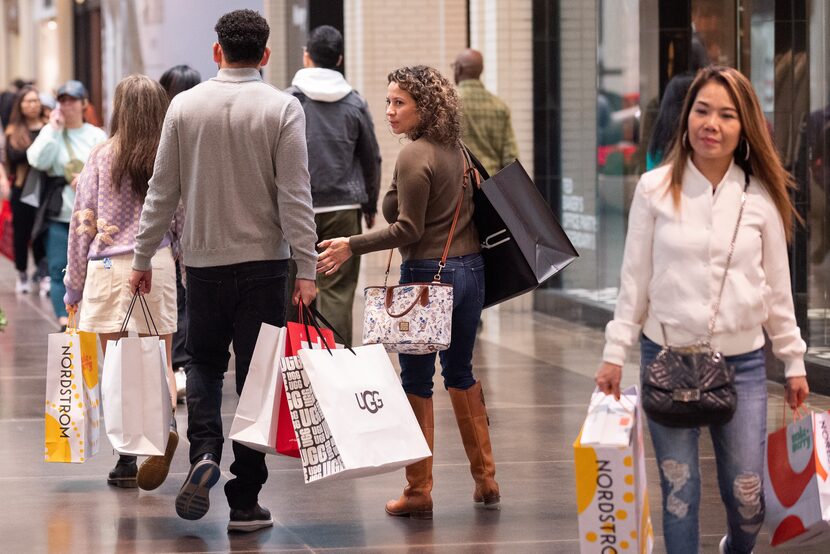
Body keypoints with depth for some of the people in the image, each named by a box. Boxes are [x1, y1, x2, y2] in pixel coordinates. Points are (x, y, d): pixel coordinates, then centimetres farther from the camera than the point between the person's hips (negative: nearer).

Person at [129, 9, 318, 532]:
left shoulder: (185, 106, 0)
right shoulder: (283, 108, -7)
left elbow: (162, 191, 3)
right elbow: (295, 195, -11)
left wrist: (143, 259, 11)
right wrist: (306, 268, -9)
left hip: (204, 259, 2)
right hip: (263, 262, -2)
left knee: (204, 362, 20)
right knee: (256, 378, 4)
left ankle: (205, 451, -7)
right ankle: (245, 501, 6)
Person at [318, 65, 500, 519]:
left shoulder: (414, 157, -15)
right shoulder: (457, 149, 9)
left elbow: (408, 229, -18)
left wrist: (352, 246, -19)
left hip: (428, 276, -8)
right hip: (470, 269, 8)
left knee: (417, 380, 1)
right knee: (460, 371, 19)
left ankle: (419, 491, 4)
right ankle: (485, 480, 21)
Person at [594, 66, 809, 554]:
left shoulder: (761, 197, 0)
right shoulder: (656, 189, -2)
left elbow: (777, 286, 7)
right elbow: (635, 279, 3)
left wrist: (794, 361, 10)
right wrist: (616, 352, 1)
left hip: (742, 362, 1)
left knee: (748, 495, 3)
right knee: (679, 491, 1)